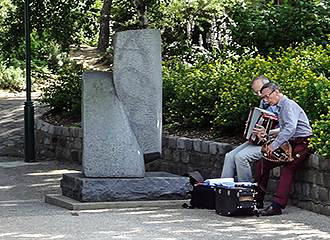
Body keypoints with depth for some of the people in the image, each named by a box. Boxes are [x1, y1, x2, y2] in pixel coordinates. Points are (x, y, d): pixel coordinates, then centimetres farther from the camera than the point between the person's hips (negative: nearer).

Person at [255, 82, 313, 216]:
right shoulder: (280, 107, 18)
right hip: (290, 144, 9)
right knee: (262, 164, 2)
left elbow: (290, 128, -26)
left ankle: (277, 205, -29)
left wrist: (274, 144, -29)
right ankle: (258, 199, 8)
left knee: (287, 170, -24)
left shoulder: (288, 105, -12)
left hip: (302, 144, -9)